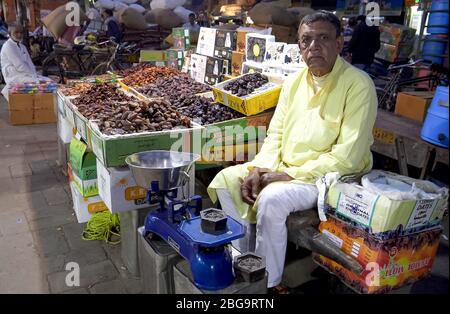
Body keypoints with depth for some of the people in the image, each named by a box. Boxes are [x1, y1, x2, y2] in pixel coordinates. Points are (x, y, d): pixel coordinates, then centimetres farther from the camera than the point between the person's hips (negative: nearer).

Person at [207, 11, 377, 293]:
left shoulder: (358, 85, -15)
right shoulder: (294, 81, 7)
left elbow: (347, 156, -21)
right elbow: (276, 134, 9)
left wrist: (291, 175, -20)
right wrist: (258, 169, -8)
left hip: (330, 176, -7)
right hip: (283, 167, 7)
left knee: (272, 198, -32)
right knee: (226, 180, -5)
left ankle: (268, 282, -10)